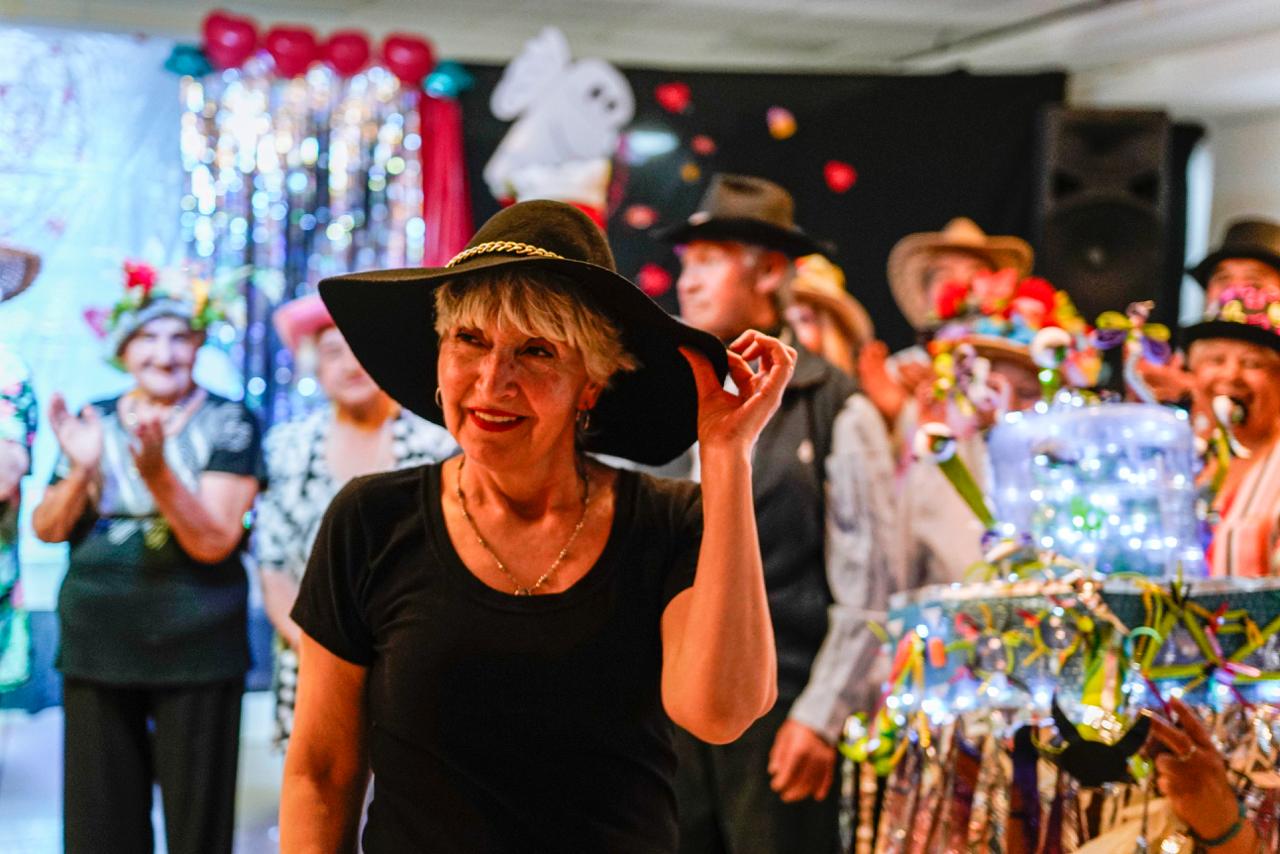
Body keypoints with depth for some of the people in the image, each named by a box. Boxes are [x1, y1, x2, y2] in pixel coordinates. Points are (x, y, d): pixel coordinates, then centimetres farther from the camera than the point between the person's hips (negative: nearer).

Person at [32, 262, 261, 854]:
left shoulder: (228, 424, -3)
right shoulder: (94, 422, 8)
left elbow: (215, 540, -12)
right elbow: (48, 529, 5)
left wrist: (156, 471, -27)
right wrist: (81, 470, -15)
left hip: (195, 650, -3)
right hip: (96, 646, 3)